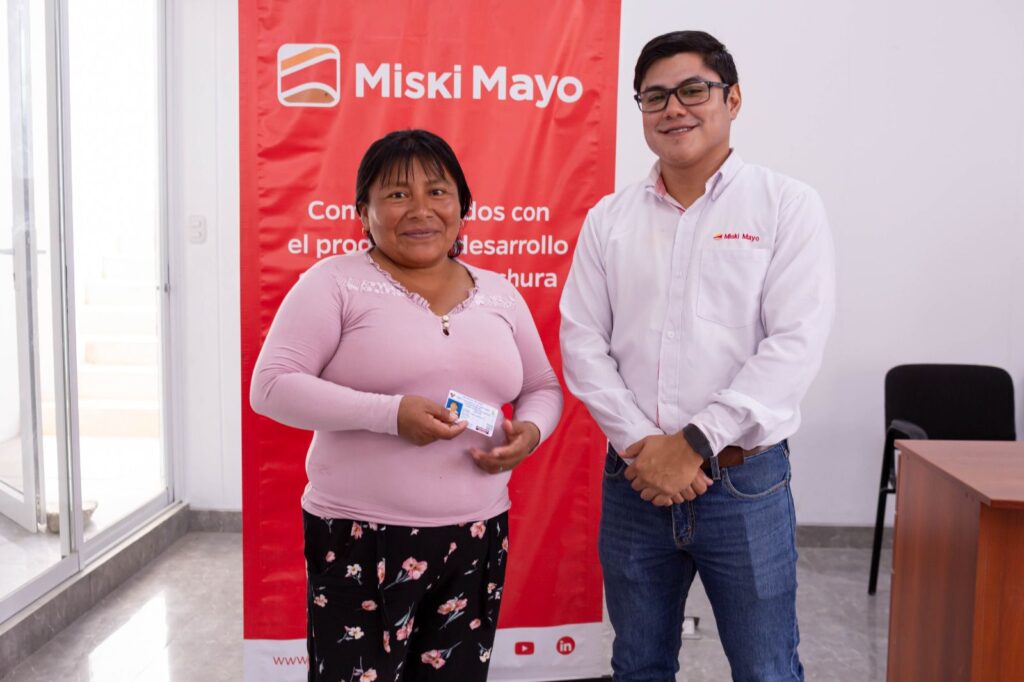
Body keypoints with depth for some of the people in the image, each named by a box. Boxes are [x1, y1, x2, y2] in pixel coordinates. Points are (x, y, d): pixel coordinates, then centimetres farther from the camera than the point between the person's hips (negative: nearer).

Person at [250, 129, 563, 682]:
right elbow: (272, 386, -12)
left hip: (476, 537, 5)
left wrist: (531, 430, -7)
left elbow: (543, 388, 17)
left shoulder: (499, 293, 10)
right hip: (362, 537, -4)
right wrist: (390, 413, -23)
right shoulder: (336, 282, -5)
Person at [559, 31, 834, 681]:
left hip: (745, 479, -2)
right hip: (634, 480, 3)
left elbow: (795, 344, -11)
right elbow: (583, 343, 1)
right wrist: (640, 445, -10)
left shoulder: (788, 205, -2)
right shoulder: (608, 219, 6)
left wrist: (695, 444, -16)